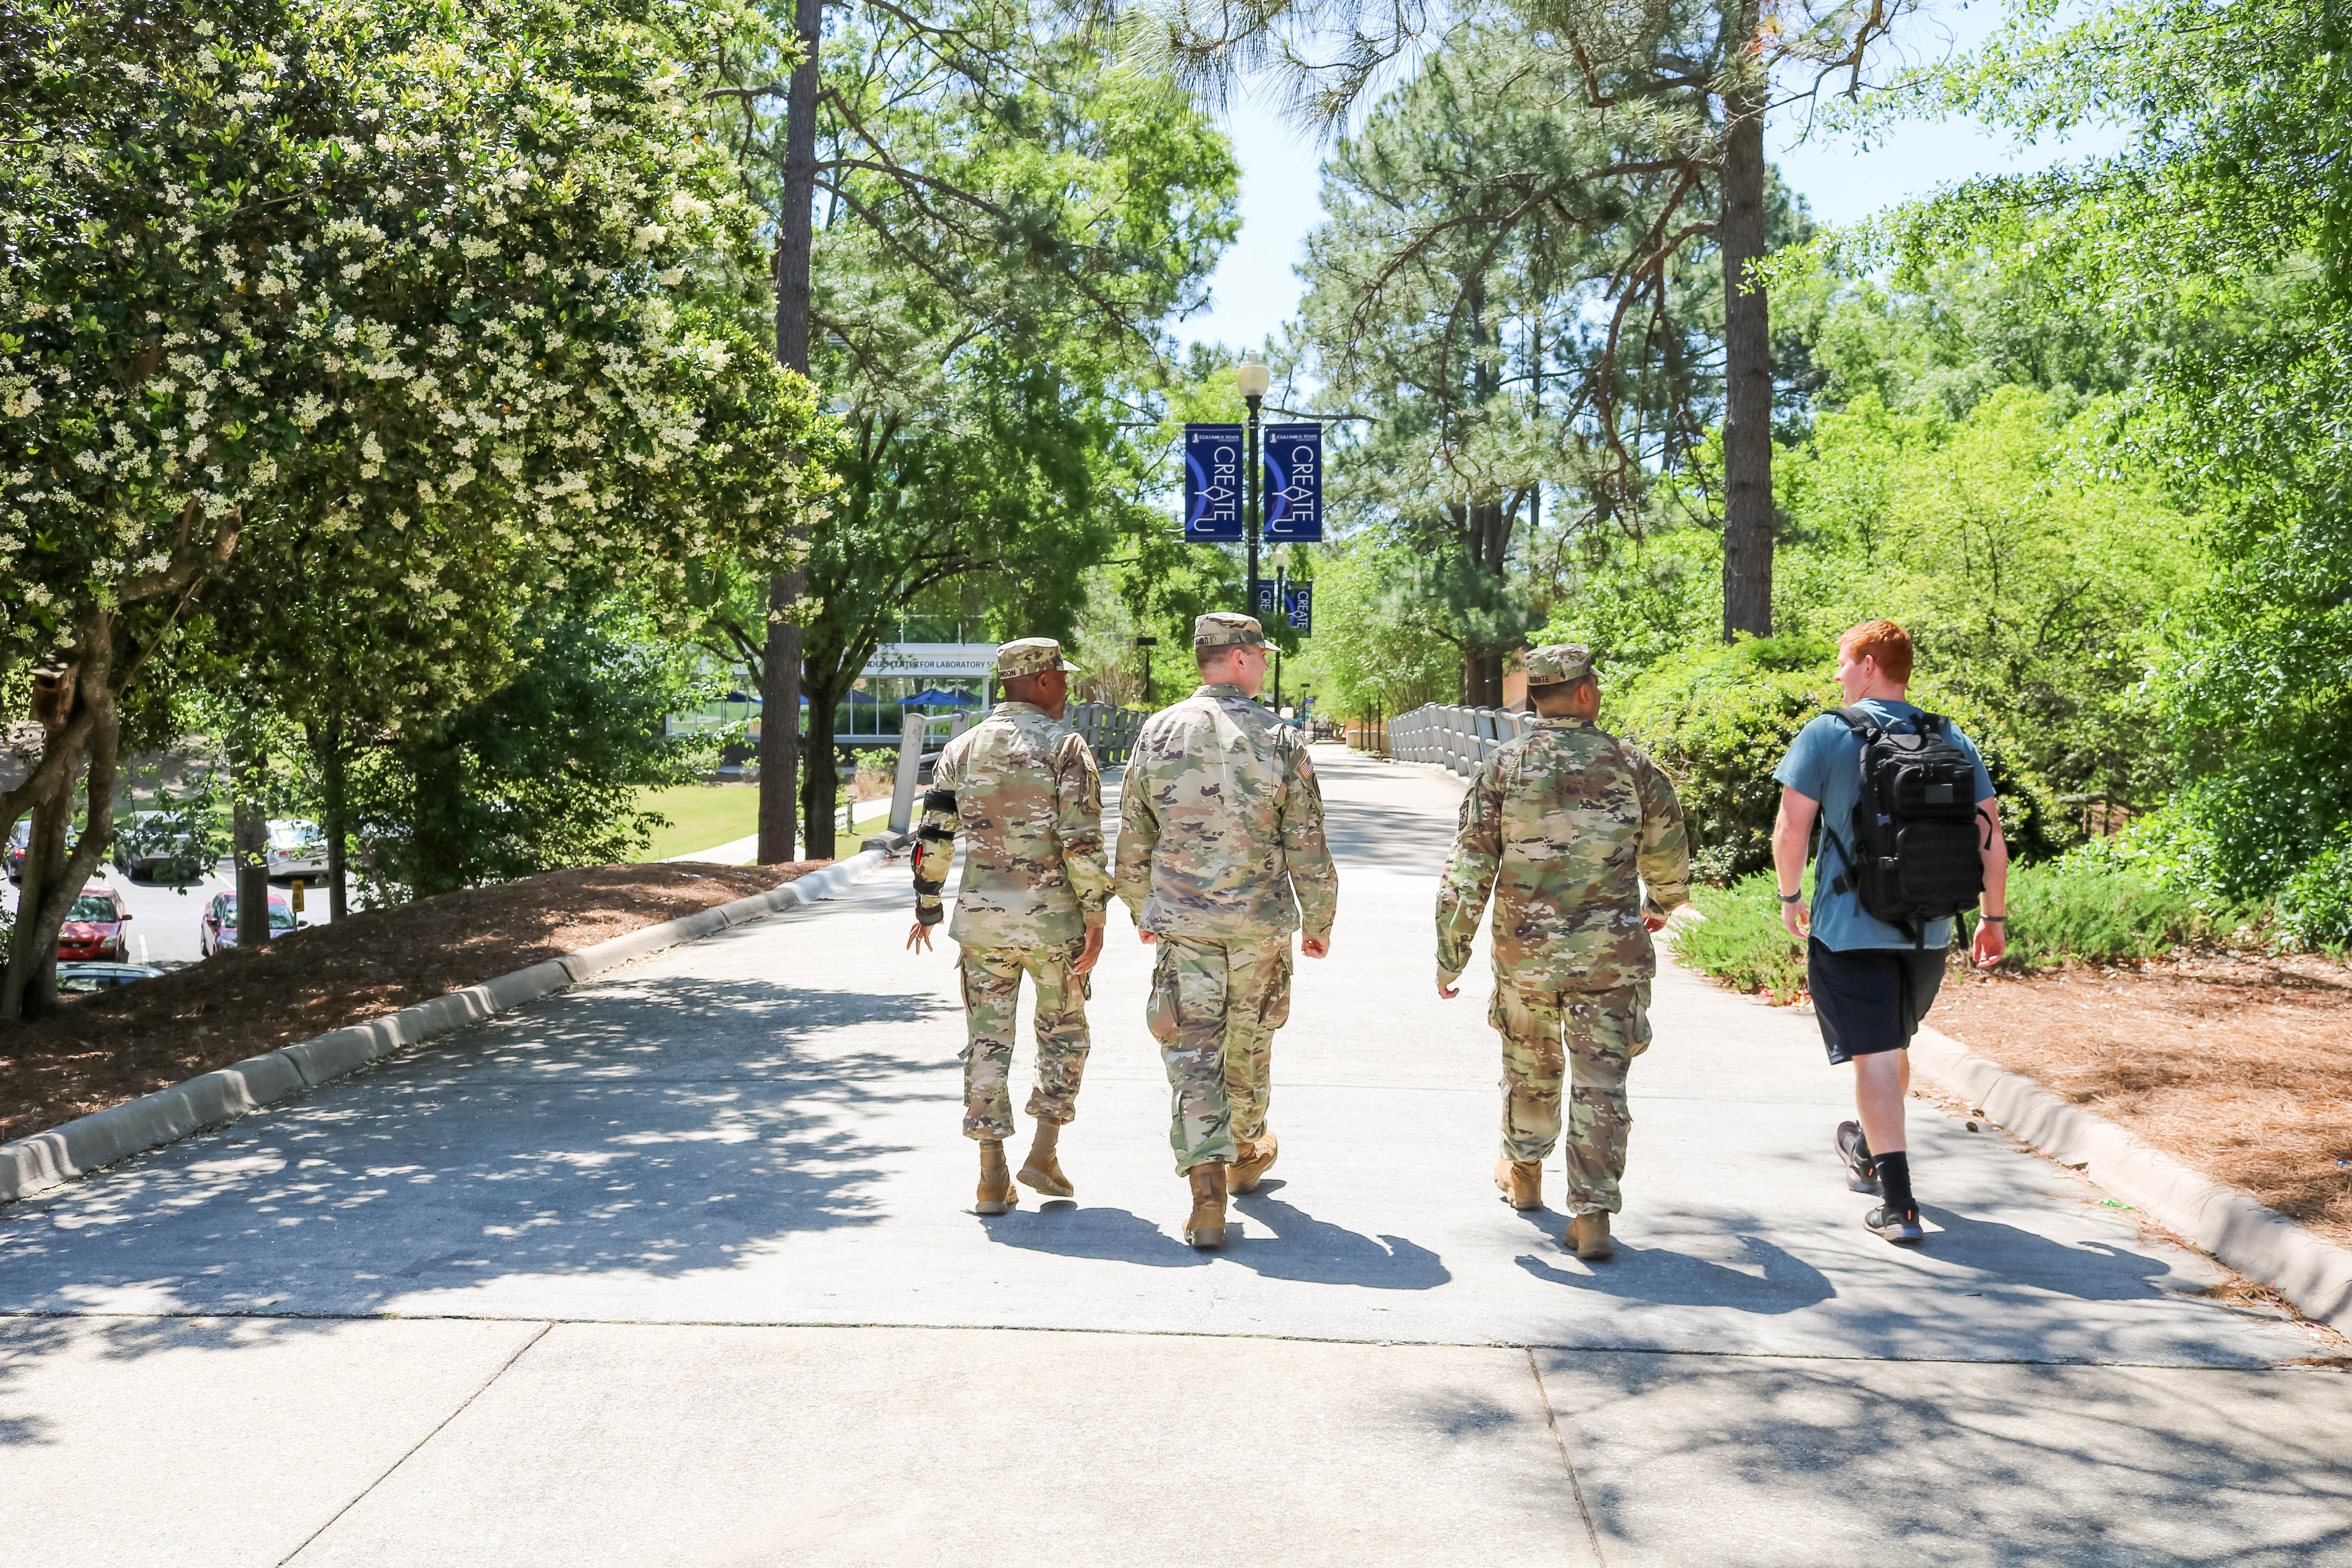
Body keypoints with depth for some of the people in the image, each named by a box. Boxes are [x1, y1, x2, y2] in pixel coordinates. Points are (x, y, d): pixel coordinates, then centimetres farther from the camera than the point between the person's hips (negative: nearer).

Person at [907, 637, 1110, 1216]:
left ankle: (993, 1179, 8)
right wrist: (1095, 921, -9)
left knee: (988, 1041, 8)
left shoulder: (963, 748, 7)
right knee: (1064, 1033, 16)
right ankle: (1044, 1154, 11)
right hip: (1051, 916, -3)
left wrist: (926, 909, 16)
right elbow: (1083, 842, -14)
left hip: (981, 916, 3)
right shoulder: (1065, 746, -6)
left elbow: (934, 837, 6)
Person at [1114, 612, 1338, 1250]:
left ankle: (1207, 1183, -12)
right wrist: (1319, 922, 9)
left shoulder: (1157, 733, 0)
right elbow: (1307, 848, -4)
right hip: (1260, 921, 0)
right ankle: (1247, 1154, 39)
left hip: (1182, 920, 0)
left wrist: (1142, 911, 20)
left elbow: (1133, 842, 6)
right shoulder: (1280, 740, -6)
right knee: (1248, 1043, 18)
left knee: (1192, 1052, 0)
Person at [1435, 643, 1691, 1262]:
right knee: (1600, 1083, 3)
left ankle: (1523, 1172, 41)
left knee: (1529, 1066, 22)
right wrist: (1660, 905, 33)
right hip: (1612, 954, -1)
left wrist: (1450, 955, 2)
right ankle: (1592, 1215, -1)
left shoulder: (1503, 768, -4)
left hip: (1525, 952, 1)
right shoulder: (1632, 767, -1)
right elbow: (1669, 858, 12)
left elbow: (1468, 872, -5)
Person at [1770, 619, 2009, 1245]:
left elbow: (1790, 832, -10)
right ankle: (1868, 1150, 45)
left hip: (1850, 928, -5)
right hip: (1928, 931, 5)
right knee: (1895, 1046, 23)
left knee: (1874, 1057, -3)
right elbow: (1991, 838, 4)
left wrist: (1791, 897, 6)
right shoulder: (1953, 741, 5)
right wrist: (1994, 918, 13)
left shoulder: (1827, 735, -8)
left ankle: (1899, 1205, -7)